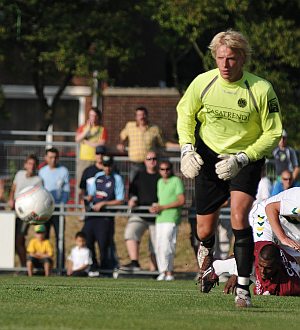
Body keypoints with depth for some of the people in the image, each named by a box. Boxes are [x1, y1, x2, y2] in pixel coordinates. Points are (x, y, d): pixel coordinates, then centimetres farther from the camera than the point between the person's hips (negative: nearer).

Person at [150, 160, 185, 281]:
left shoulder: (176, 181, -4)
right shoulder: (160, 182, 19)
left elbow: (181, 201, -11)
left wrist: (162, 207, -13)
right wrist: (155, 207, 4)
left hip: (171, 218, -7)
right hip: (160, 218, 7)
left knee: (166, 245, -13)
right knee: (158, 247, 4)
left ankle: (169, 272, -8)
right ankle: (162, 272, 8)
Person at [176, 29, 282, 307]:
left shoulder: (262, 90, -19)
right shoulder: (203, 83, -12)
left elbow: (273, 133, -11)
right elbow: (185, 113, 8)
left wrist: (241, 159, -21)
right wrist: (187, 148, -6)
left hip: (246, 160, -2)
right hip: (208, 156, 2)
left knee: (240, 216, -23)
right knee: (205, 230, 6)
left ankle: (243, 288, -16)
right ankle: (206, 253, 46)